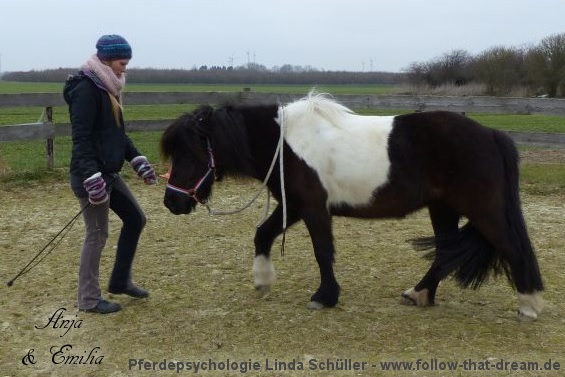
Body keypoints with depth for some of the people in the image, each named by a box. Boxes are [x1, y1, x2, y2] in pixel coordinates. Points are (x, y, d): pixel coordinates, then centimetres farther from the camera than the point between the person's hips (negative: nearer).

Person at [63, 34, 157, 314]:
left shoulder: (107, 88, 13)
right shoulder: (86, 90, -16)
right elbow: (81, 139, -23)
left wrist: (139, 162, 16)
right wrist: (92, 179, -28)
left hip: (108, 173, 10)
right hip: (91, 176, -10)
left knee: (135, 219, 16)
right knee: (97, 234, -1)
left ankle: (120, 281, 29)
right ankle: (89, 300, 13)